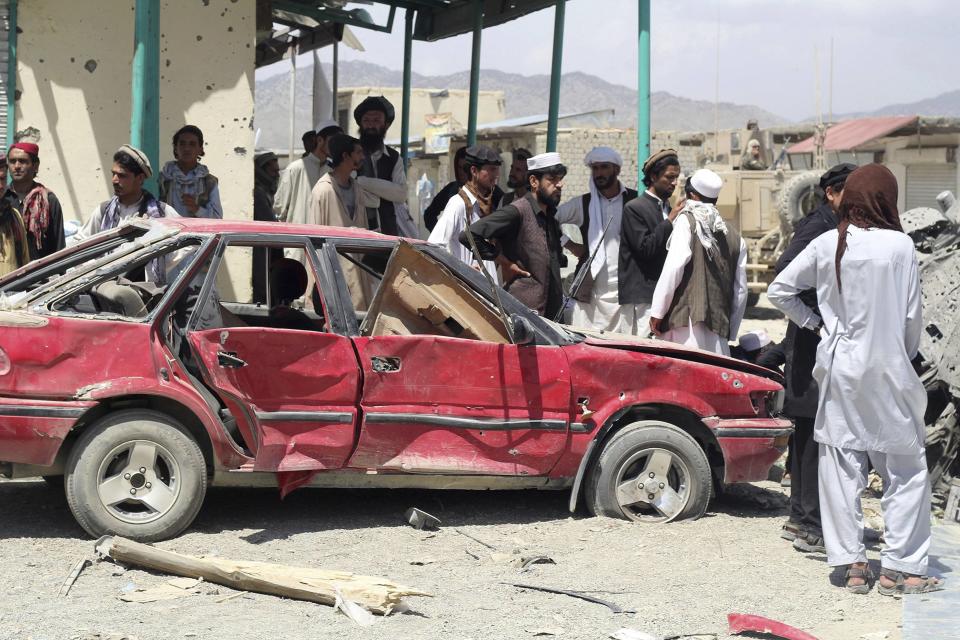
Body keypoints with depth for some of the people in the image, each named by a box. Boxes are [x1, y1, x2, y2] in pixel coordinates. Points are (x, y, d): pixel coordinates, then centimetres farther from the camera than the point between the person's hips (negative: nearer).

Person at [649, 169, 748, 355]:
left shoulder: (687, 221, 2)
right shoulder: (735, 238, 17)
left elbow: (674, 267, -9)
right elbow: (740, 289, 17)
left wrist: (657, 311, -5)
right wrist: (731, 333, 23)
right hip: (718, 326, 5)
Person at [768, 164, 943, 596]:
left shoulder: (826, 245, -1)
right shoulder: (899, 245, -11)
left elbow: (779, 290, 3)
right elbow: (912, 316, -4)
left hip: (838, 368, 4)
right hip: (886, 369, -4)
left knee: (841, 467, 10)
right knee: (906, 471, 6)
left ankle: (851, 564, 13)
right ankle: (900, 568, 6)